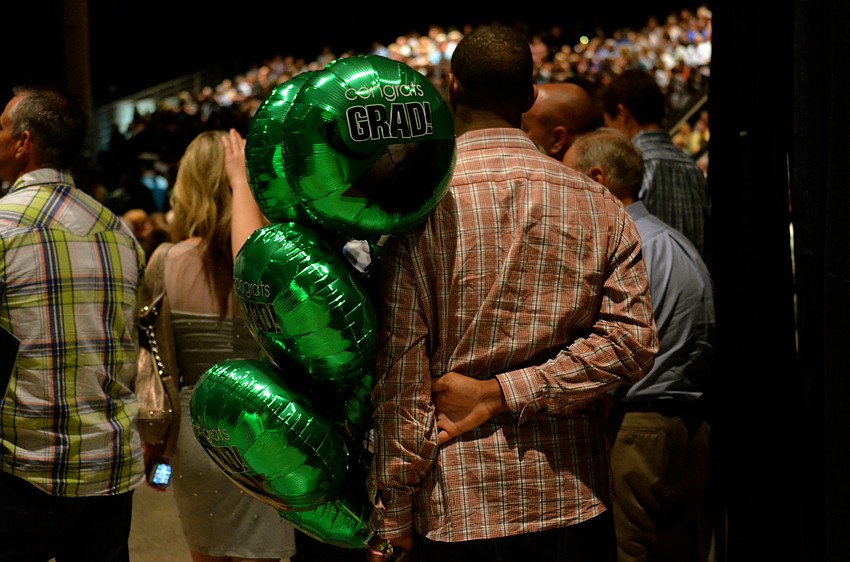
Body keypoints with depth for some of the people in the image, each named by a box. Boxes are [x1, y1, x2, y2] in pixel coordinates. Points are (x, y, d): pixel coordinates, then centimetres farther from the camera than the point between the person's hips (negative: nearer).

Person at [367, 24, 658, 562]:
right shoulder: (600, 206, 1)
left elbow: (400, 372, -10)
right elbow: (632, 341, -7)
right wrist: (505, 393, -8)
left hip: (457, 504, -2)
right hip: (573, 500, 3)